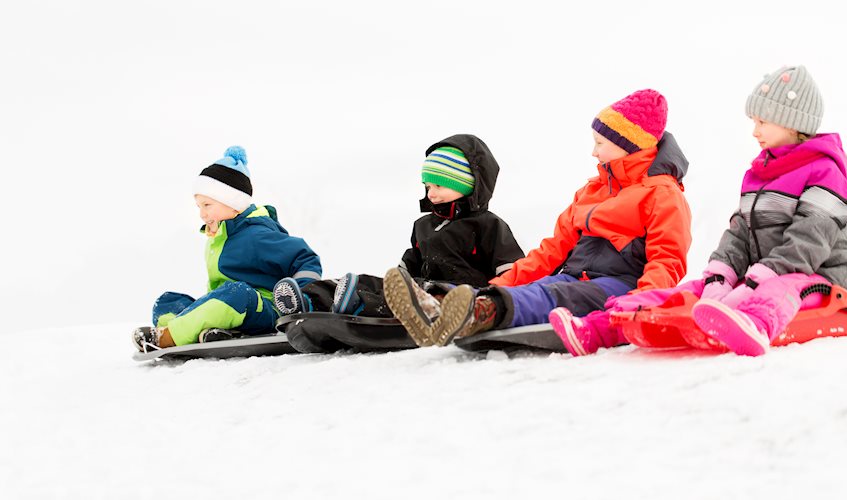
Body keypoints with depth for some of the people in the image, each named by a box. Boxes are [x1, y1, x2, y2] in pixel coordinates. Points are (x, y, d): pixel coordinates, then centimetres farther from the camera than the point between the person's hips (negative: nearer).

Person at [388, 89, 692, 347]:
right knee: (529, 290, -26)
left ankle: (485, 311, -69)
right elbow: (558, 246, 24)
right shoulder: (592, 190, 30)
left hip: (620, 285, -7)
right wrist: (506, 281, 11)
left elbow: (667, 260, -10)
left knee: (551, 298, -38)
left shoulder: (663, 194, 4)